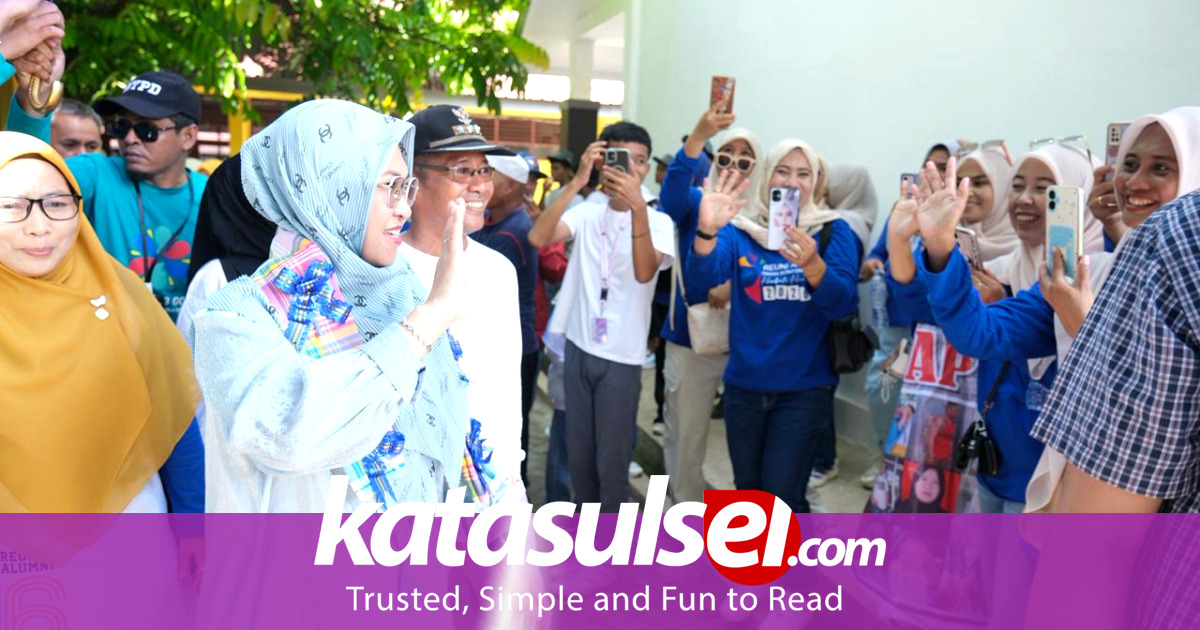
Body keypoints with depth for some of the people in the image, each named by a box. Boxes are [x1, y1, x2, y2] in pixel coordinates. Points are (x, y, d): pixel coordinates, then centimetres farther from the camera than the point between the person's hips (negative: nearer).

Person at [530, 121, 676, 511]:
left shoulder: (658, 221, -6)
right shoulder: (587, 212, 0)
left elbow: (645, 272, -25)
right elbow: (538, 237, -17)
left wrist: (638, 208, -37)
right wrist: (575, 183, -26)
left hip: (621, 357, -3)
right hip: (578, 347, 3)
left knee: (612, 462, 5)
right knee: (579, 454, 17)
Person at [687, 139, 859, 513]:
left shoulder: (833, 231, -1)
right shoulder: (739, 228, 1)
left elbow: (844, 305, -14)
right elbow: (700, 282, -17)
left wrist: (812, 264, -33)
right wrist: (706, 231, -36)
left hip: (805, 387, -2)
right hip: (744, 384, 3)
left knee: (781, 496, -7)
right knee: (747, 492, 15)